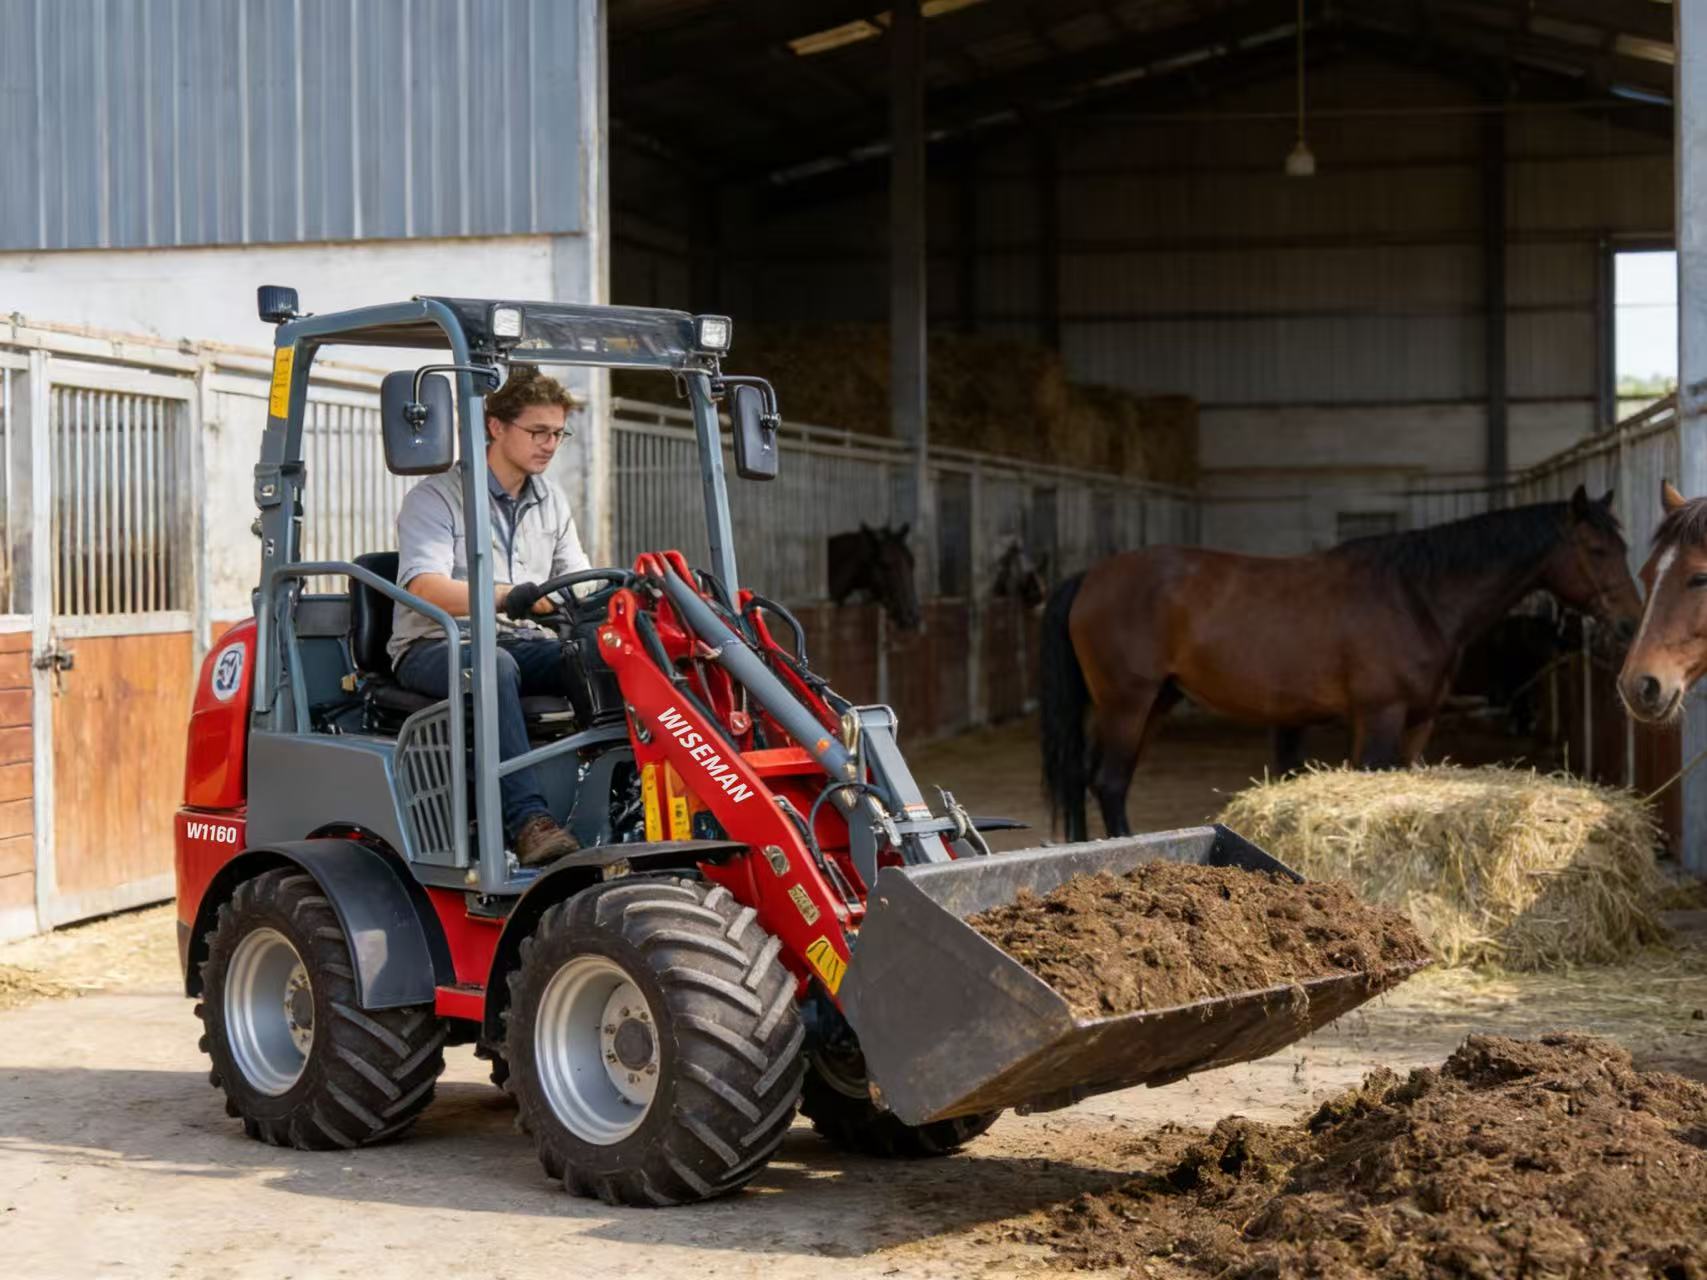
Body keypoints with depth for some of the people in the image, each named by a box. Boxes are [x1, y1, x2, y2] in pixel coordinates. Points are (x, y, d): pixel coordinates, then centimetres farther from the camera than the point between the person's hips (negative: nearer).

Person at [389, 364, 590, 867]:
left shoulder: (552, 503, 18)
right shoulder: (435, 498, -4)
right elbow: (428, 589, -19)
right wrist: (508, 598, -35)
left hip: (522, 642, 6)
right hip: (435, 646, -5)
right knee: (495, 667, -41)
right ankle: (529, 823, -50)